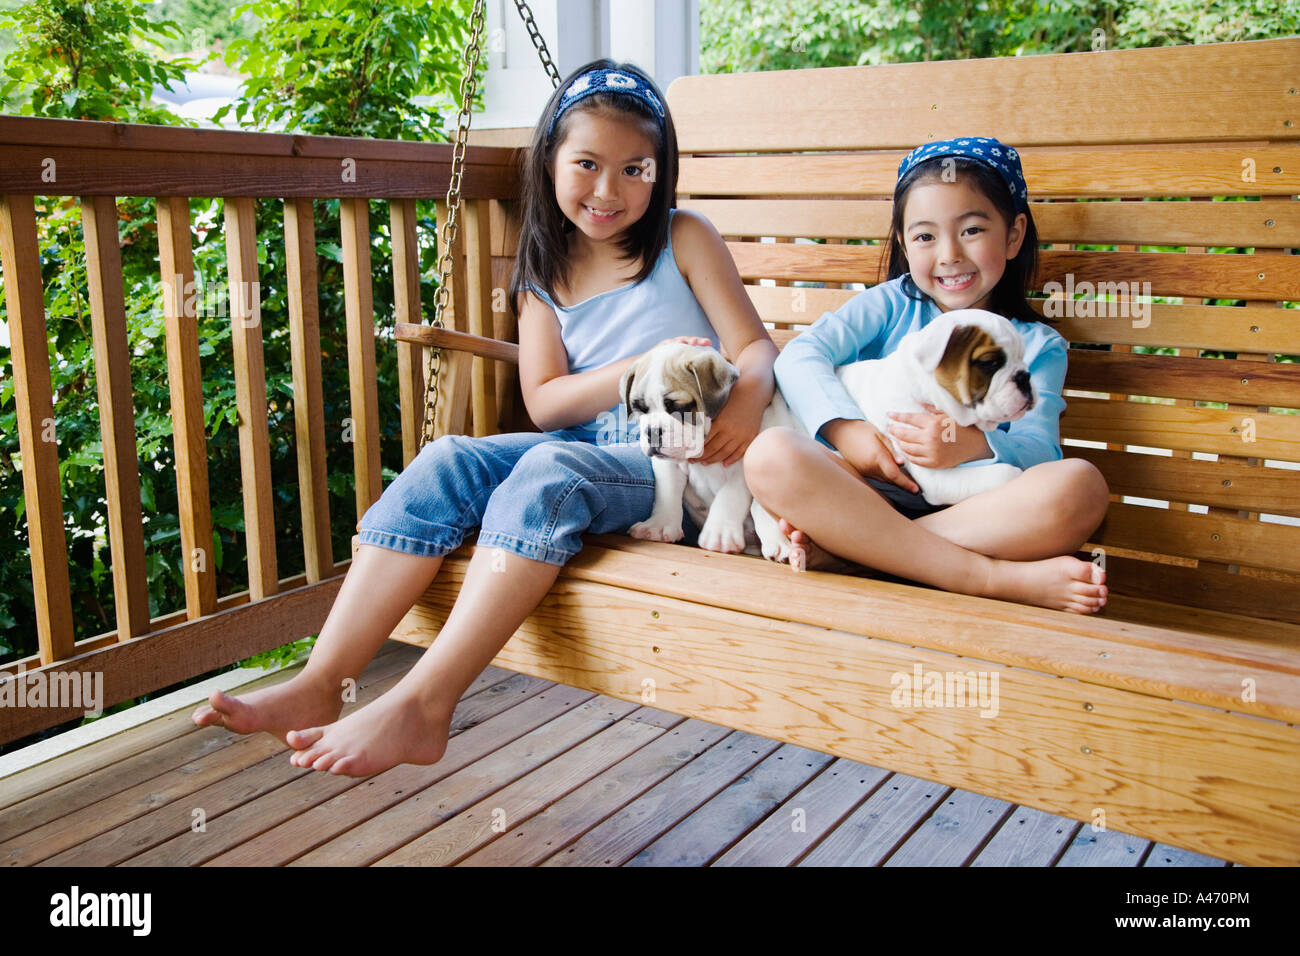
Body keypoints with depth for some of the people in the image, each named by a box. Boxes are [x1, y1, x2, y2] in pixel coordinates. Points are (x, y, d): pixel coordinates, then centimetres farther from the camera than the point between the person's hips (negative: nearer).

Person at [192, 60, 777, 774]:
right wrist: (644, 367, -16)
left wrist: (748, 399, -27)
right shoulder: (543, 276, 13)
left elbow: (755, 347, -2)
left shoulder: (684, 240, 5)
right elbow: (544, 402, 1)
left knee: (550, 471, -33)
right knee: (448, 461, -20)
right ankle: (319, 686, -25)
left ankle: (422, 705, -37)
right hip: (585, 442, 5)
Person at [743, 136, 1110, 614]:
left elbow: (1041, 451, 1)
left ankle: (841, 549, -29)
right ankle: (995, 578, -33)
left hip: (973, 510, 0)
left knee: (1080, 484, -29)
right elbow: (800, 355, 1)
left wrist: (974, 446, -22)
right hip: (868, 493, 0)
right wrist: (846, 430, -17)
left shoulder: (1039, 346, 17)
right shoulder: (891, 304, 17)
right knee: (771, 456, -29)